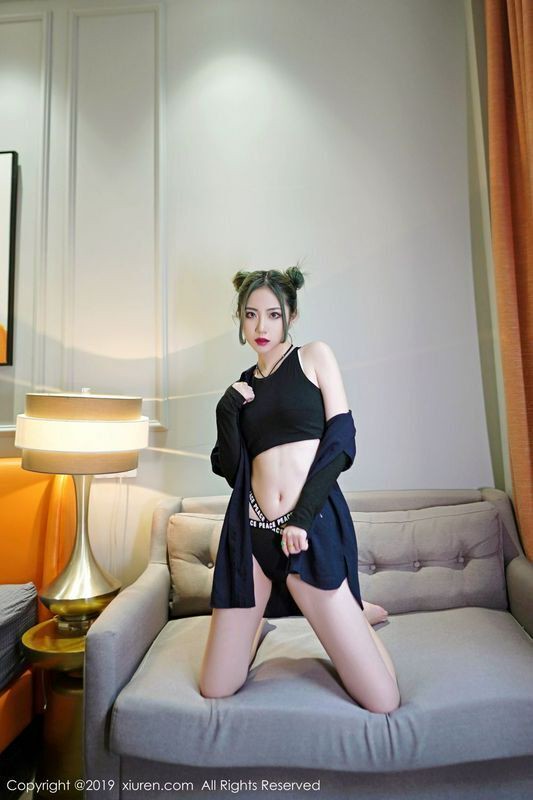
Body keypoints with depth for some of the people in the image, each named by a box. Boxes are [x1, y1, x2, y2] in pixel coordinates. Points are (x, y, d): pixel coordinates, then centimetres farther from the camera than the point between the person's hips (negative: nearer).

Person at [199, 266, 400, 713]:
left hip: (313, 524, -3)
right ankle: (258, 623, 36)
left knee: (383, 702, -2)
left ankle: (351, 614, 26)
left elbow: (341, 442, -3)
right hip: (251, 530, 4)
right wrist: (227, 411, -4)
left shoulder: (315, 356, 7)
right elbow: (231, 471, 9)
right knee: (215, 690, 9)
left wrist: (301, 517, -11)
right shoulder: (242, 386, 17)